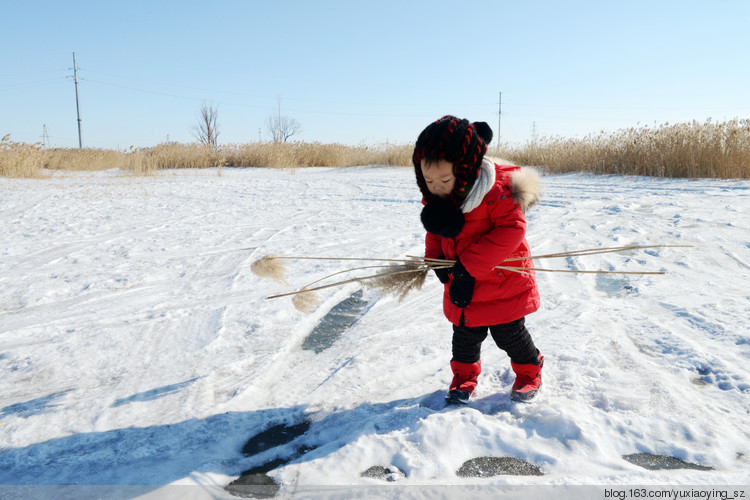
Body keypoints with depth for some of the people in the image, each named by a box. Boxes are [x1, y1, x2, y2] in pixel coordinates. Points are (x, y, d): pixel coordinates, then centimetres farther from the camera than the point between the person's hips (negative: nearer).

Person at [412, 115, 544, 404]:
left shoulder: (495, 189, -26)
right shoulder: (433, 198, -4)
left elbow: (512, 229, -27)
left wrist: (469, 265, -28)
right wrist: (435, 257, -10)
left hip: (503, 282, -5)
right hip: (461, 284, 5)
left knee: (508, 334, 9)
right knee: (465, 335, 15)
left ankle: (529, 372, 37)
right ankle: (464, 376, 39)